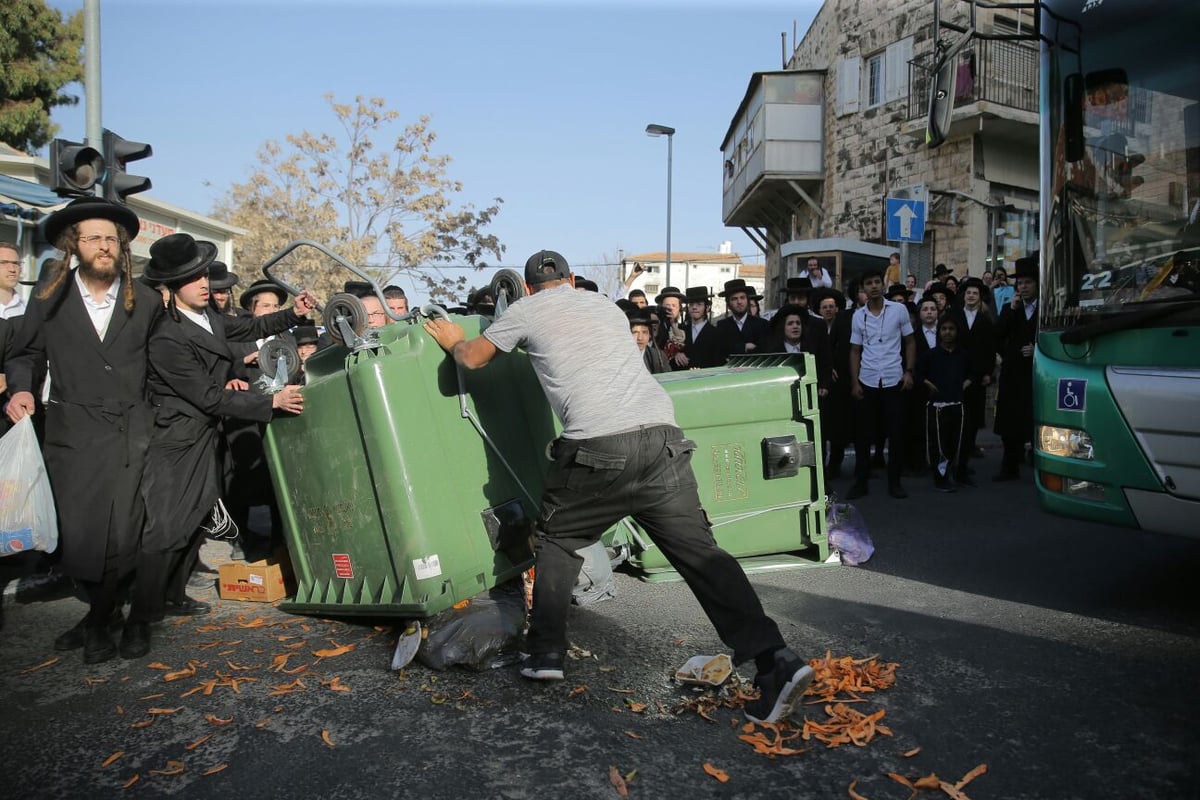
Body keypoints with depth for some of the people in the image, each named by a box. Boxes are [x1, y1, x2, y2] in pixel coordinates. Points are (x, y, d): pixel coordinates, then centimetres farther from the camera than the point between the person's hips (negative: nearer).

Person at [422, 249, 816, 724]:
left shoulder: (526, 311, 16)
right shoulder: (607, 307, 29)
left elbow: (473, 359, 28)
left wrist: (453, 340, 51)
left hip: (598, 447, -4)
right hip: (662, 437, 4)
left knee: (559, 539, 21)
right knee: (699, 550, 1)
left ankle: (546, 650, 21)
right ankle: (774, 661, -8)